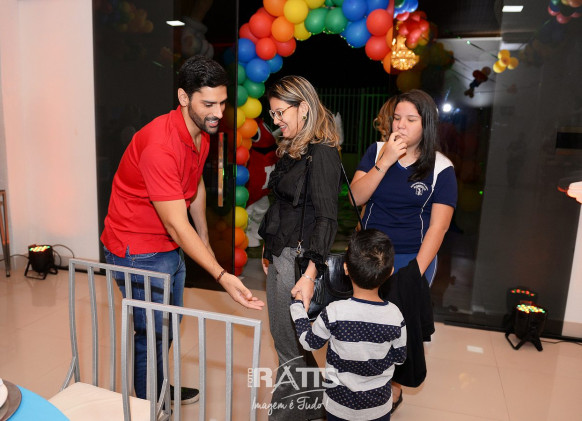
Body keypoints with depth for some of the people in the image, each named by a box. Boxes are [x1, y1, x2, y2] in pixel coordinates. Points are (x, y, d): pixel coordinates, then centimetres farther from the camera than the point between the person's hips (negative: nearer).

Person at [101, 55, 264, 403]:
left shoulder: (202, 133, -2)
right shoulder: (159, 145, -31)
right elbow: (177, 225, -34)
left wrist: (205, 239, 15)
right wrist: (222, 276, -38)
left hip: (173, 247, 9)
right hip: (139, 251, -8)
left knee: (169, 324, 22)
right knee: (151, 333, 5)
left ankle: (159, 388, 46)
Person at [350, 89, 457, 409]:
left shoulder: (441, 168, -8)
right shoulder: (376, 151, -2)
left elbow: (438, 226, -10)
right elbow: (356, 197, -10)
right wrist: (384, 162, -21)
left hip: (412, 258, -2)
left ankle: (392, 384, 38)